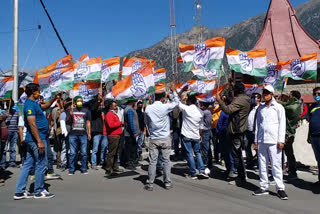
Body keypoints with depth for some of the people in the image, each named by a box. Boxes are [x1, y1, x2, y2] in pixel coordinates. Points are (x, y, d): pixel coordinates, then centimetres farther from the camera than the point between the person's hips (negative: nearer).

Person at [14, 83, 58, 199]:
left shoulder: (33, 103, 15)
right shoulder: (30, 105, -16)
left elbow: (45, 106, 34)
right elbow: (32, 124, -22)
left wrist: (54, 98, 19)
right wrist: (39, 141, -24)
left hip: (31, 140, 10)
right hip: (37, 139, -10)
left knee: (28, 164, 12)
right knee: (41, 165, 0)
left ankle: (20, 192, 17)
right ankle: (39, 191, 11)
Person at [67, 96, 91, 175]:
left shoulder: (86, 111, 12)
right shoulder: (71, 110, 11)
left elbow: (88, 123, 13)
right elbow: (68, 121, 8)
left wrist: (89, 133, 5)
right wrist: (70, 115, -13)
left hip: (83, 134, 0)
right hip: (73, 134, 0)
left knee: (84, 153, 1)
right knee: (72, 153, 1)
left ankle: (84, 169, 10)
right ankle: (71, 170, 8)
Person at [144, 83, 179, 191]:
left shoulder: (148, 108, -1)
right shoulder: (165, 107, -10)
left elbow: (147, 122, 10)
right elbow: (176, 102, 7)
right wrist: (174, 90, 18)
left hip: (153, 139, 2)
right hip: (165, 139, -2)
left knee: (152, 162, 4)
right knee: (166, 161, 7)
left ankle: (150, 184, 9)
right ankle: (167, 183, 14)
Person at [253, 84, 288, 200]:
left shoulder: (278, 107, 2)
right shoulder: (260, 108, 15)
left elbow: (282, 124, -2)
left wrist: (281, 140, -9)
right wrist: (256, 139, 11)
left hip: (273, 141, -4)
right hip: (261, 141, 5)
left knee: (276, 165, -4)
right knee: (262, 165, 7)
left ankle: (280, 188, 4)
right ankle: (264, 187, 14)